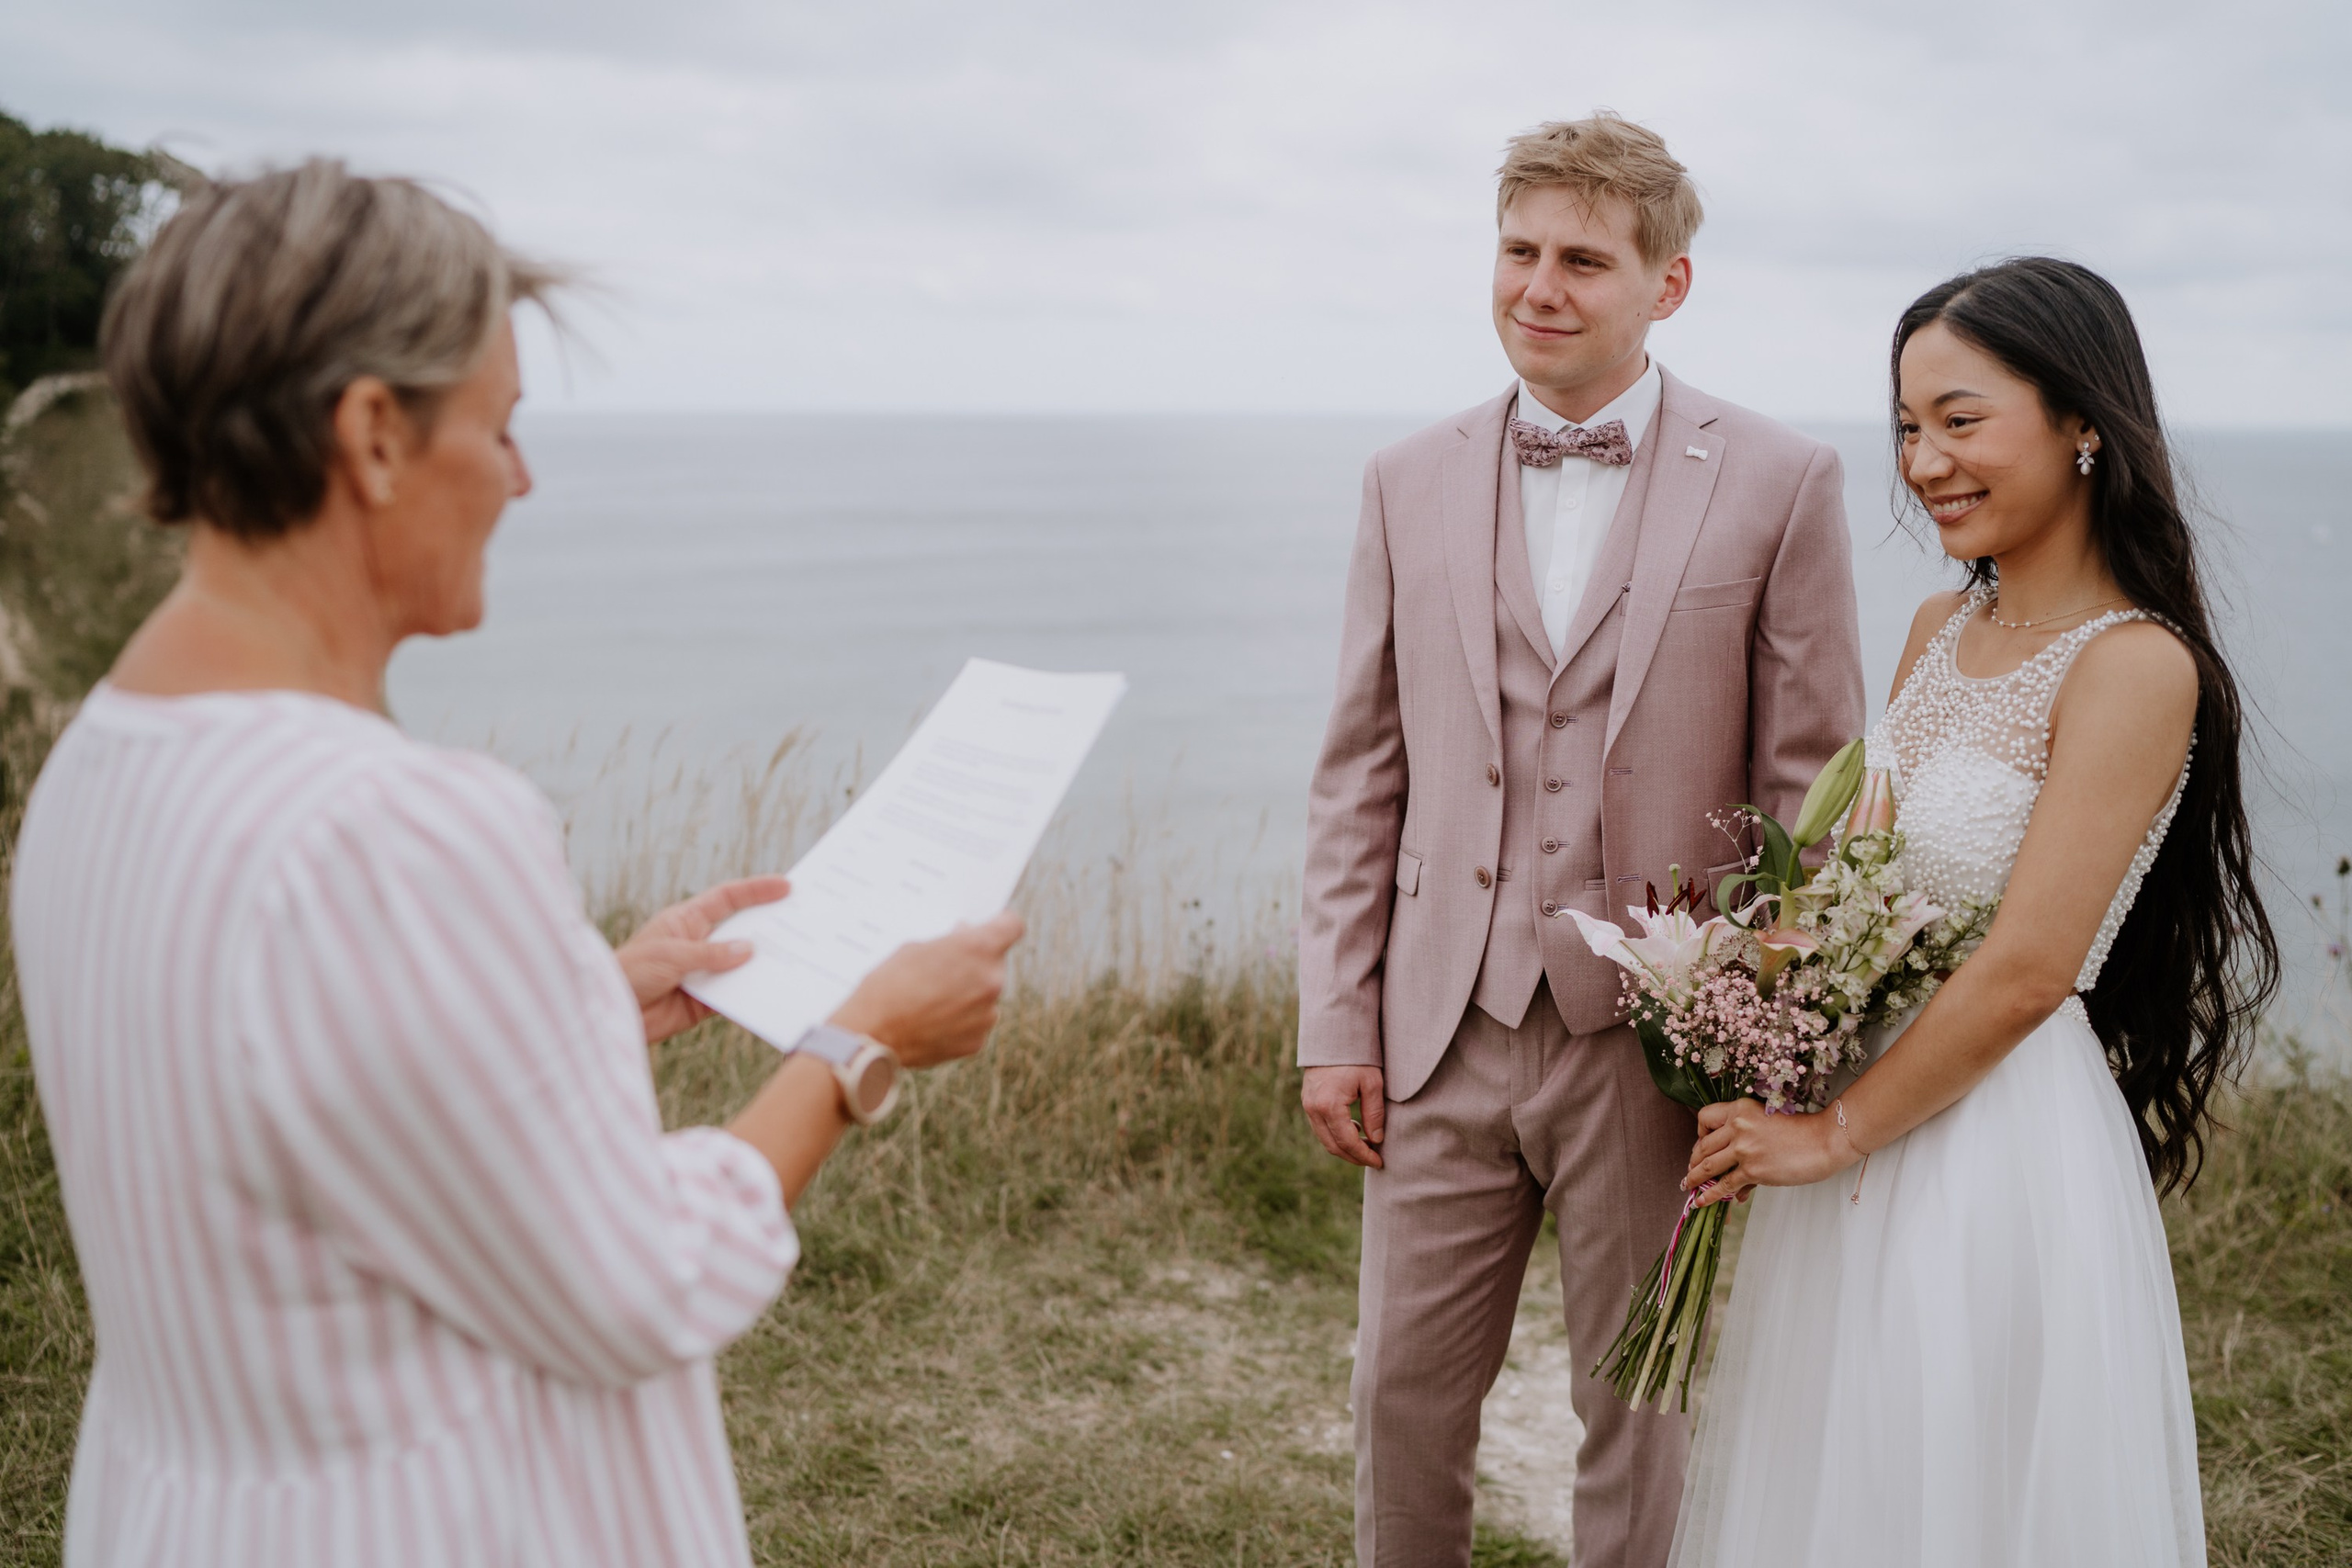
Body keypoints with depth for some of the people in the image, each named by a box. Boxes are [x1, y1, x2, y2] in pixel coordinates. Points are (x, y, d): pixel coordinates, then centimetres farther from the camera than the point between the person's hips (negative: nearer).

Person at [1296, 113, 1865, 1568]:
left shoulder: (1780, 482, -4)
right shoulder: (1411, 481, 5)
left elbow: (1812, 790, -3)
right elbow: (1361, 776, 7)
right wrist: (1336, 1023, 3)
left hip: (1658, 1043, -2)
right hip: (1442, 1032, 3)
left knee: (1641, 1409, 13)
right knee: (1404, 1392, 13)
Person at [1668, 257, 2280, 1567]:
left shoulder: (2135, 666, -18)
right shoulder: (1941, 629, 6)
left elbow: (2026, 973, -21)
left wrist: (1835, 1134, -13)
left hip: (2000, 1146, -7)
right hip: (1860, 1136, 8)